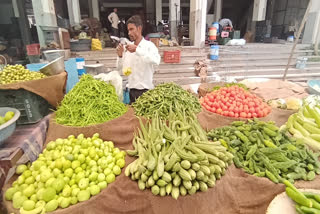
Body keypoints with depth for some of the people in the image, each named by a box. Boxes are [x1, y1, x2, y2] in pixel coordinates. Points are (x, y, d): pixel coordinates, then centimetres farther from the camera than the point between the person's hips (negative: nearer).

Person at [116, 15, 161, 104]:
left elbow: (156, 60, -27)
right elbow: (120, 69, 11)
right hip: (131, 90, 4)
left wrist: (137, 50, -28)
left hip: (146, 90, -4)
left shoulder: (149, 45, -6)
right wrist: (120, 55, -6)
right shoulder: (127, 47, 7)